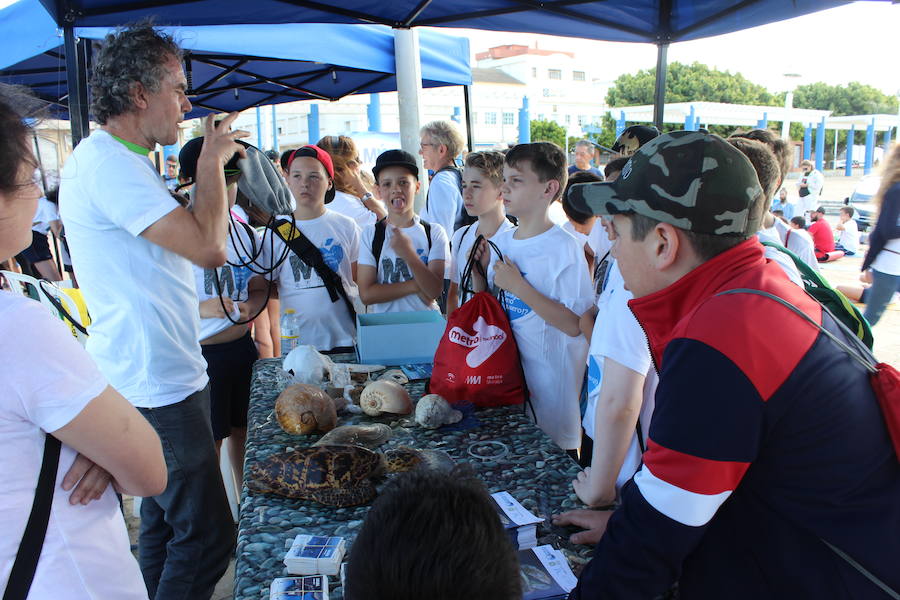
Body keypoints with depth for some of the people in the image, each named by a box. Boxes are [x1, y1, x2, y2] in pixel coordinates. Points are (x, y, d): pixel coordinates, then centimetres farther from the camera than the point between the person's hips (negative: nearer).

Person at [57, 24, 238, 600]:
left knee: (166, 520, 22)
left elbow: (187, 237, 19)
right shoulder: (107, 164, -18)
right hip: (156, 387, -11)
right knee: (207, 537, -4)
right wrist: (212, 161, -12)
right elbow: (210, 248, -24)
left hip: (166, 375, 11)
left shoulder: (122, 160, 16)